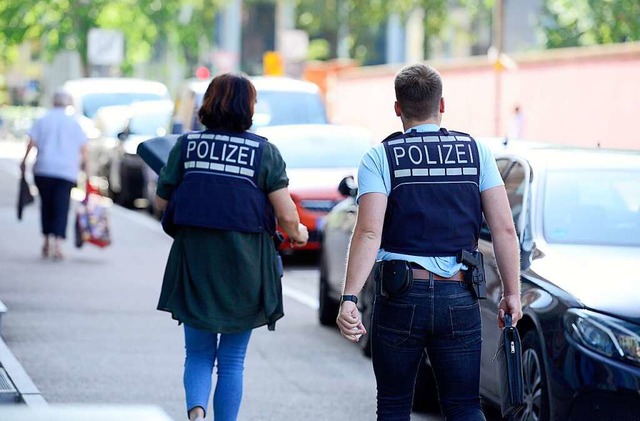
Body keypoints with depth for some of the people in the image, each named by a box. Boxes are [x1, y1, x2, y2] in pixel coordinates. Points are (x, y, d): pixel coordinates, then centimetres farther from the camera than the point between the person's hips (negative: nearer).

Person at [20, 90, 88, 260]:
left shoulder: (42, 120, 5)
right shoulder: (74, 123, 4)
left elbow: (31, 143, -2)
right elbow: (83, 150, 1)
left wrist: (24, 161, 6)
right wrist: (86, 168, 9)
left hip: (43, 169, 1)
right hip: (67, 171, -1)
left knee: (46, 205, 14)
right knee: (62, 208, -3)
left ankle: (46, 242, 16)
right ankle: (58, 244, -15)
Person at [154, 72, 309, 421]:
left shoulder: (186, 145, -1)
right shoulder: (265, 152, -5)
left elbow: (162, 201, 5)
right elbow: (286, 215, -9)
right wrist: (298, 234, 13)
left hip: (193, 265, 1)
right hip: (244, 270, -1)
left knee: (198, 354, 12)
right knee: (232, 361, 11)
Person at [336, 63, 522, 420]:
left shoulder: (380, 158, -1)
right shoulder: (476, 152, 6)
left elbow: (369, 233, -14)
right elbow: (504, 229, 0)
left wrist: (349, 298, -20)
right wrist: (512, 292, 7)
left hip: (400, 297, -1)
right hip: (460, 298, 2)